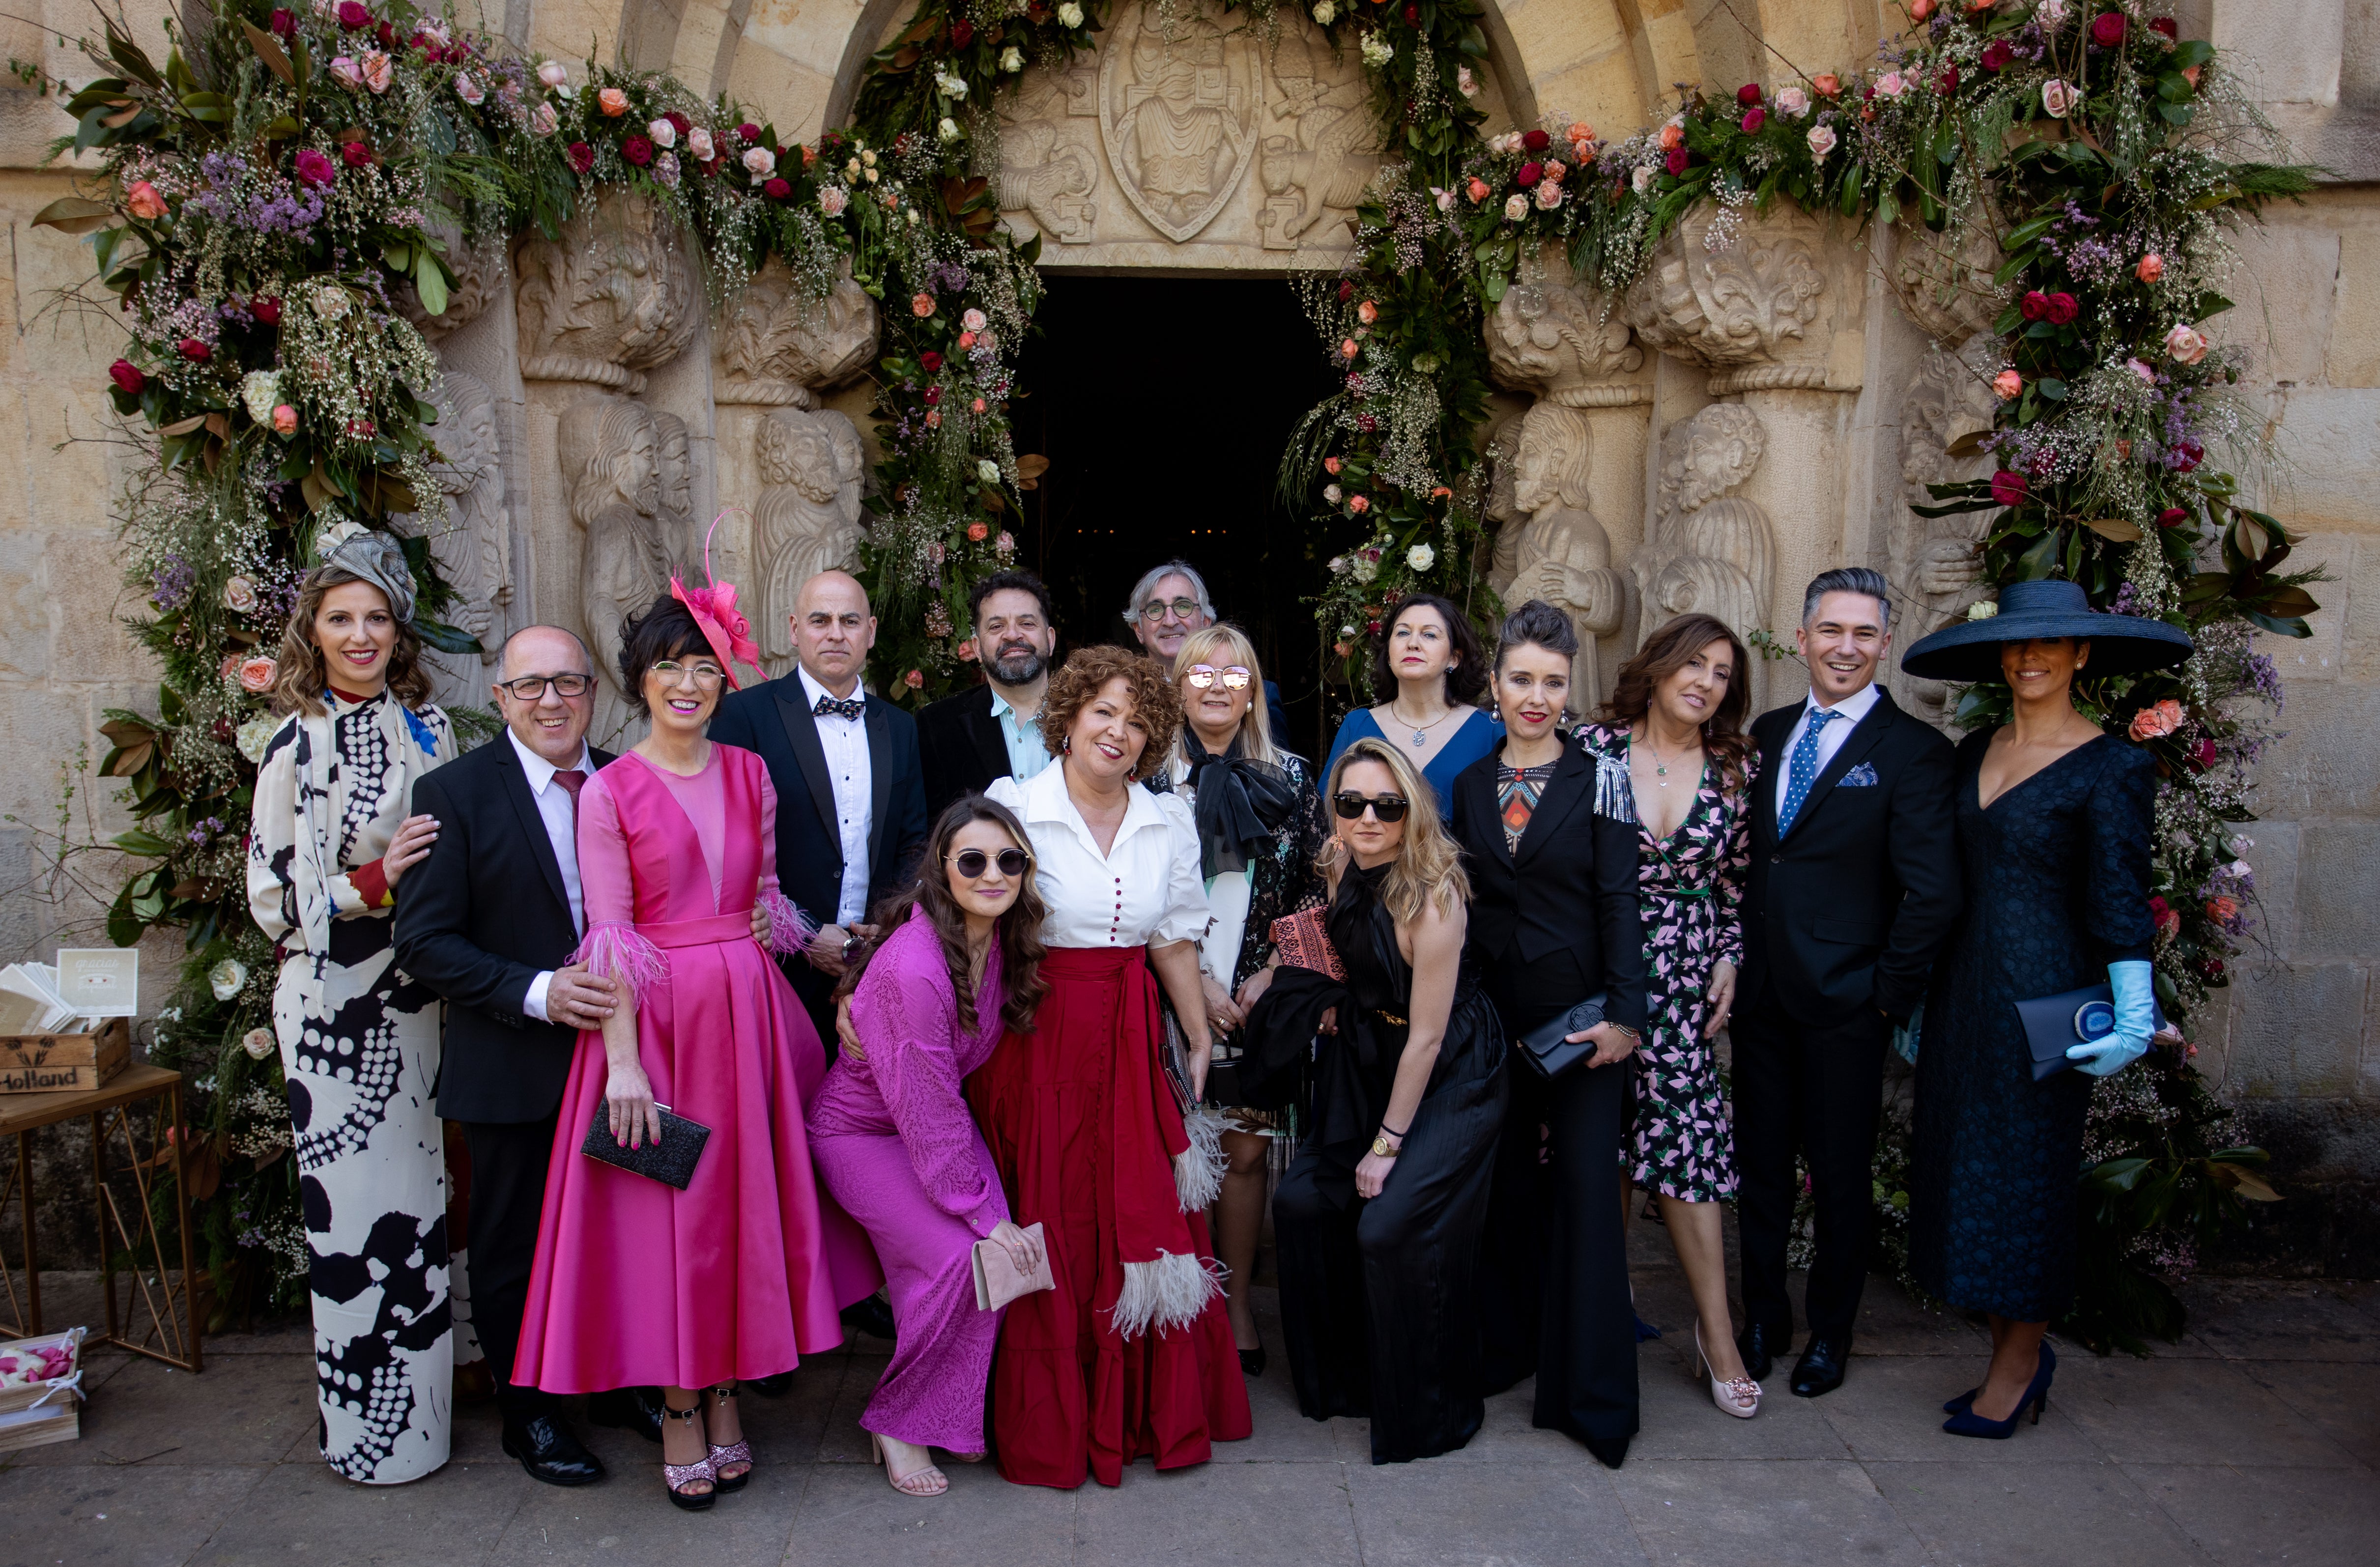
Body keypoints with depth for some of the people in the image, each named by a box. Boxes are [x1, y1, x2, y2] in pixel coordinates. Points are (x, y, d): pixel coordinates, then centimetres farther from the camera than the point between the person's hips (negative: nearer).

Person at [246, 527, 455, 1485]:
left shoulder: (425, 724, 6)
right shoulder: (298, 744, -6)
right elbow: (272, 898, -8)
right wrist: (376, 882, -19)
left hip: (417, 993, 4)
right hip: (334, 1002, -4)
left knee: (420, 1192, 12)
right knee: (353, 1201, 2)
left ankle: (420, 1394, 29)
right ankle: (367, 1424, 17)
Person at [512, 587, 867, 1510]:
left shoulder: (750, 774, 8)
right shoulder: (609, 791, -5)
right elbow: (609, 938, -8)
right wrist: (623, 1061, -13)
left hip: (748, 1010, 4)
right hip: (655, 1015, -4)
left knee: (745, 1201, 9)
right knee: (663, 1209, 3)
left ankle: (725, 1399, 25)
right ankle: (680, 1416, 19)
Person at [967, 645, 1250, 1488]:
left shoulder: (1169, 821, 7)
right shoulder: (1013, 808, -5)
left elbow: (1175, 942, 13)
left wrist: (1199, 1043, 14)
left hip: (1129, 1042, 3)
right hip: (1034, 1038, -3)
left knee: (1142, 1218, 4)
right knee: (1046, 1223, 3)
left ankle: (1145, 1412, 23)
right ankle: (1048, 1426, 19)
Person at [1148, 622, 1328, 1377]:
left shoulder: (1290, 777, 5)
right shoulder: (1151, 777, 0)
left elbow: (1317, 888, 6)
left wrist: (1268, 975, -5)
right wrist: (1197, 981, -9)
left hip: (1264, 996, 2)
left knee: (1246, 1150, 5)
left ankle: (1237, 1304, 20)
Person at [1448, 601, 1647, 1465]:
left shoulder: (1598, 778, -3)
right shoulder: (1469, 784, 7)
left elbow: (1619, 902, -6)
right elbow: (1460, 901, 9)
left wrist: (1625, 1015, -13)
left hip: (1578, 1011, -3)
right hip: (1493, 1012, 3)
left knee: (1586, 1186, -2)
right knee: (1504, 1180, 10)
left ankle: (1592, 1393, 7)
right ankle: (1505, 1347, 27)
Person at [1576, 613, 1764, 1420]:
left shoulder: (1736, 769, 5)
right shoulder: (1595, 748, -3)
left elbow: (1737, 881, 12)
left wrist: (1729, 963, 3)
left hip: (1682, 980, 1)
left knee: (1684, 1140, -2)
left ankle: (1716, 1333, 7)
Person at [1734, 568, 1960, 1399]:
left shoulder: (1914, 751, -8)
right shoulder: (1769, 732, 9)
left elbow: (1933, 894, -11)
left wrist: (1890, 993, -11)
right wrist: (1737, 962, 6)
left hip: (1845, 1002, -4)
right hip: (1761, 993, 5)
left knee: (1841, 1175, 10)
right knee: (1759, 1164, 13)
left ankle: (1829, 1335, 28)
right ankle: (1763, 1321, 30)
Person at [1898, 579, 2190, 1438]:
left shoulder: (2114, 765, -8)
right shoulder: (1974, 753, 9)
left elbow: (2121, 899, -11)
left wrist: (2134, 1014, -19)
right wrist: (1922, 995, 18)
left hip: (2043, 992, -6)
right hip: (1962, 983, 6)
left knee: (2025, 1174, 3)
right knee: (1964, 1167, 10)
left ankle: (2020, 1362, 21)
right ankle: (2018, 1356, 26)